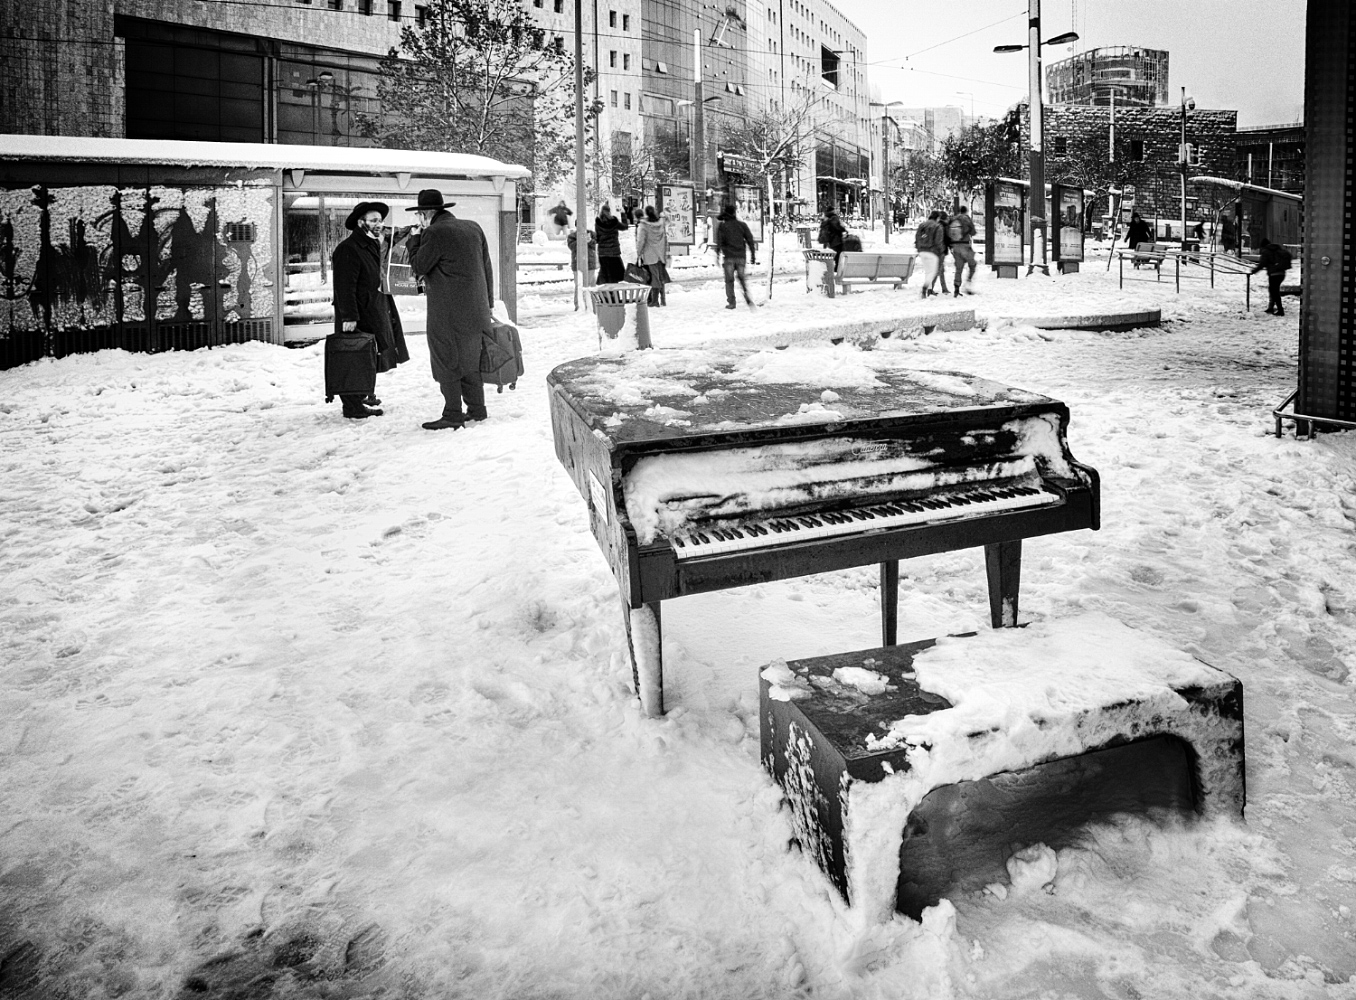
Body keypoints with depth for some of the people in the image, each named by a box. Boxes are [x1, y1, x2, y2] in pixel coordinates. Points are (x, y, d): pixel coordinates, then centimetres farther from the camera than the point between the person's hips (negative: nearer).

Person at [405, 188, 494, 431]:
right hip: (475, 309, 8)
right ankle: (476, 409, 19)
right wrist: (488, 302, 20)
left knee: (447, 361, -1)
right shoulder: (473, 228, 11)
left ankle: (453, 414, -1)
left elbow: (418, 267, -6)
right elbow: (487, 267, 14)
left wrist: (415, 239, 7)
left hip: (448, 313, -8)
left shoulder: (435, 233, -13)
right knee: (469, 360, 15)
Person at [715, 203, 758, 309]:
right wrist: (752, 254, 10)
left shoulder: (721, 226, -1)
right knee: (741, 277, 16)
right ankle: (747, 296, 0)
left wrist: (718, 254, -4)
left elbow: (719, 242, -7)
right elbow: (750, 240, 6)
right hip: (740, 256, 3)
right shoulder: (741, 224, 8)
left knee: (729, 280, 3)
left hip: (728, 257, -3)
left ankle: (731, 302, -1)